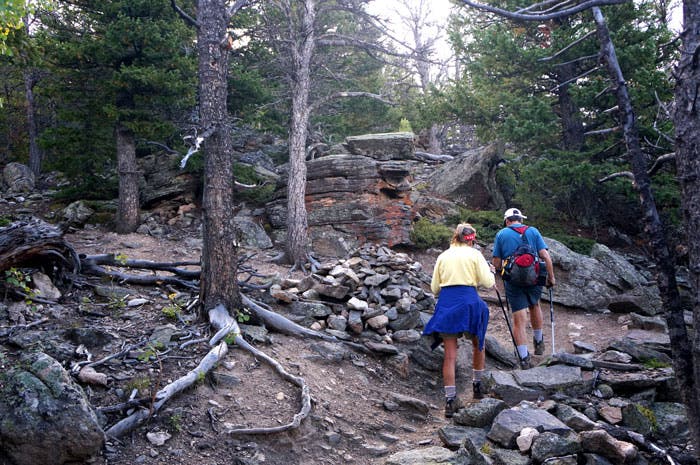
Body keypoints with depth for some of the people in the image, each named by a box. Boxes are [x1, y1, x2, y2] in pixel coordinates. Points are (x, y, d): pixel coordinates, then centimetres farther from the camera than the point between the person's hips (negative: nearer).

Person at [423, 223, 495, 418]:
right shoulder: (474, 254, 3)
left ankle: (450, 400, -3)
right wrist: (492, 272, 19)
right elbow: (488, 282, -1)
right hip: (469, 301, -2)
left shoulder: (443, 256, 12)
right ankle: (477, 385, 32)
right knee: (478, 344, 23)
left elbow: (434, 288, 12)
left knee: (450, 354, 1)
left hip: (445, 302, 2)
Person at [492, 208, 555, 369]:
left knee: (519, 320, 1)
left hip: (513, 282, -2)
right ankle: (539, 342, 40)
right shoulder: (533, 231, 4)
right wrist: (551, 277, 4)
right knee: (534, 306, 29)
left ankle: (524, 358, -1)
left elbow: (496, 263, 0)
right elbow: (545, 256, -4)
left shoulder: (501, 234, 2)